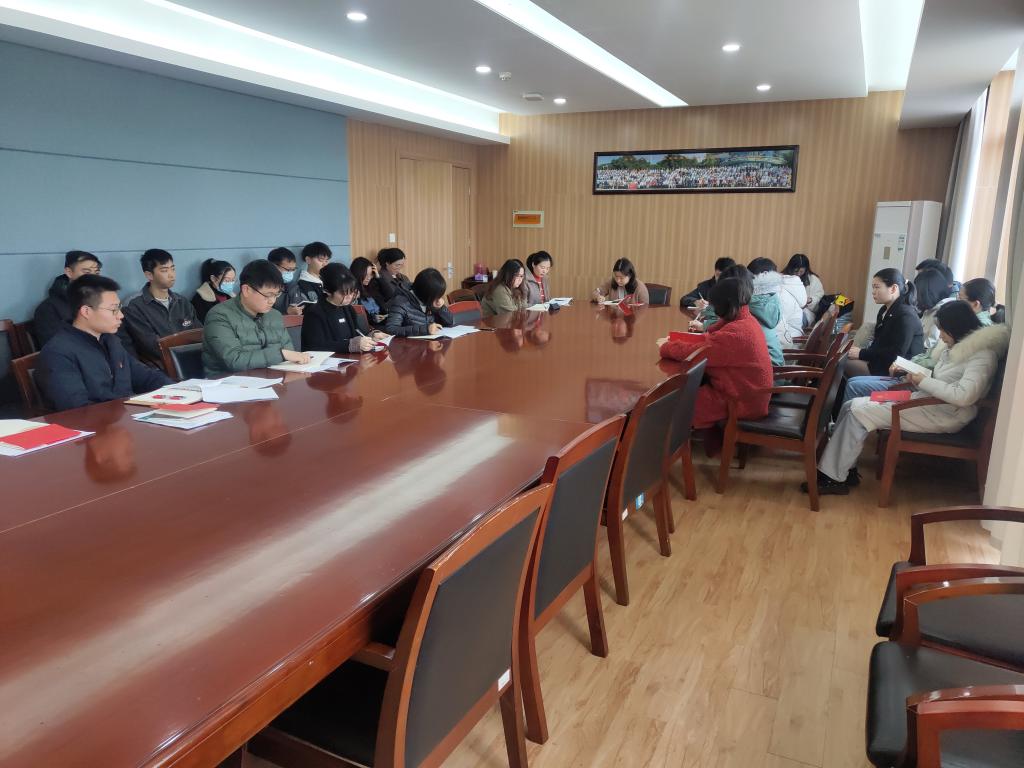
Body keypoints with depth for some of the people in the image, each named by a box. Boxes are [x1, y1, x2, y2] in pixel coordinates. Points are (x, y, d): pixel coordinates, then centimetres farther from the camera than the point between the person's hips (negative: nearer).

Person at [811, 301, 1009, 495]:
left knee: (858, 412, -21)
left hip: (944, 414, -10)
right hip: (925, 400, 10)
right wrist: (917, 380, 0)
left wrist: (924, 381, -16)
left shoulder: (982, 354, -13)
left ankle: (833, 478, -15)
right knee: (851, 406, -5)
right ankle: (846, 470, -5)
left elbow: (964, 396, -27)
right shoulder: (956, 347, 15)